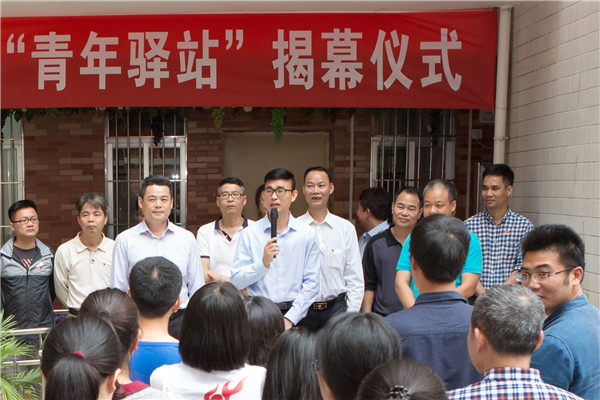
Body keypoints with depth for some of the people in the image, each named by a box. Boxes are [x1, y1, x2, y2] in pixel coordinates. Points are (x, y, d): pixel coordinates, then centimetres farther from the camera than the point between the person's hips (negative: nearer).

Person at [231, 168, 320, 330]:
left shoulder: (307, 234, 4)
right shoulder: (250, 233, 4)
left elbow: (311, 283, 2)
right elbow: (236, 282, 1)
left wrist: (290, 318, -5)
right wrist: (263, 262, -12)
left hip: (293, 312, 0)